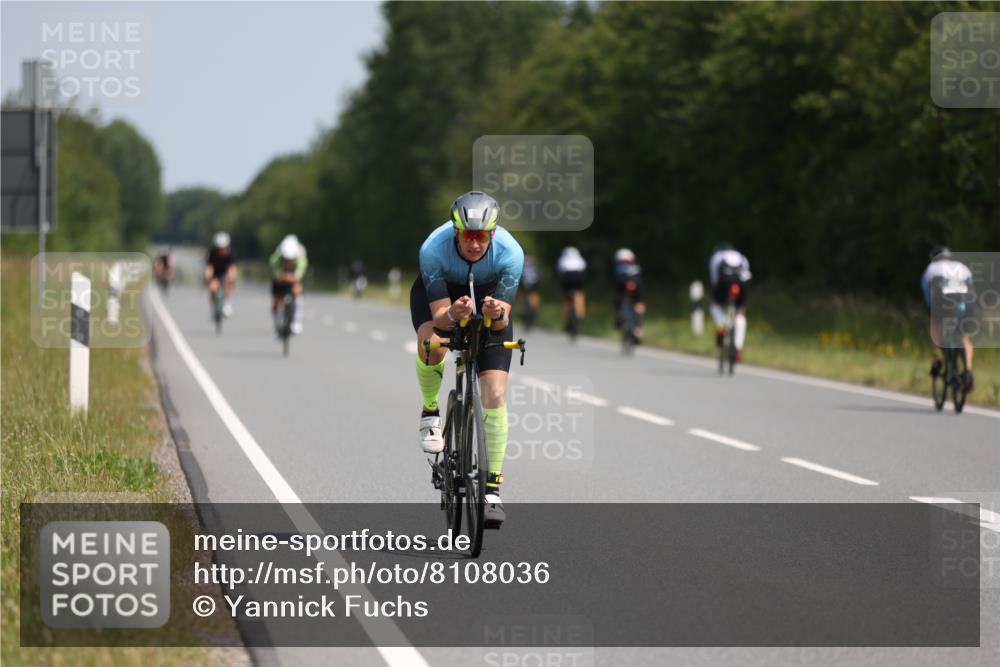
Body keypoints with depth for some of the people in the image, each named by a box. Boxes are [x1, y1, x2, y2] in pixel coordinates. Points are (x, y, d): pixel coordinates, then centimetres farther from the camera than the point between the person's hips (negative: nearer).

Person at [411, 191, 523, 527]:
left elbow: (502, 321, -28)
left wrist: (497, 313, -51)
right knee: (432, 346, -35)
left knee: (495, 395, -12)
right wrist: (454, 313, -54)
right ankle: (430, 413, -4)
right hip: (439, 290, 0)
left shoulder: (510, 253, -33)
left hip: (489, 295, 0)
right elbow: (439, 317, -32)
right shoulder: (433, 249, -36)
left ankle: (492, 488, -4)